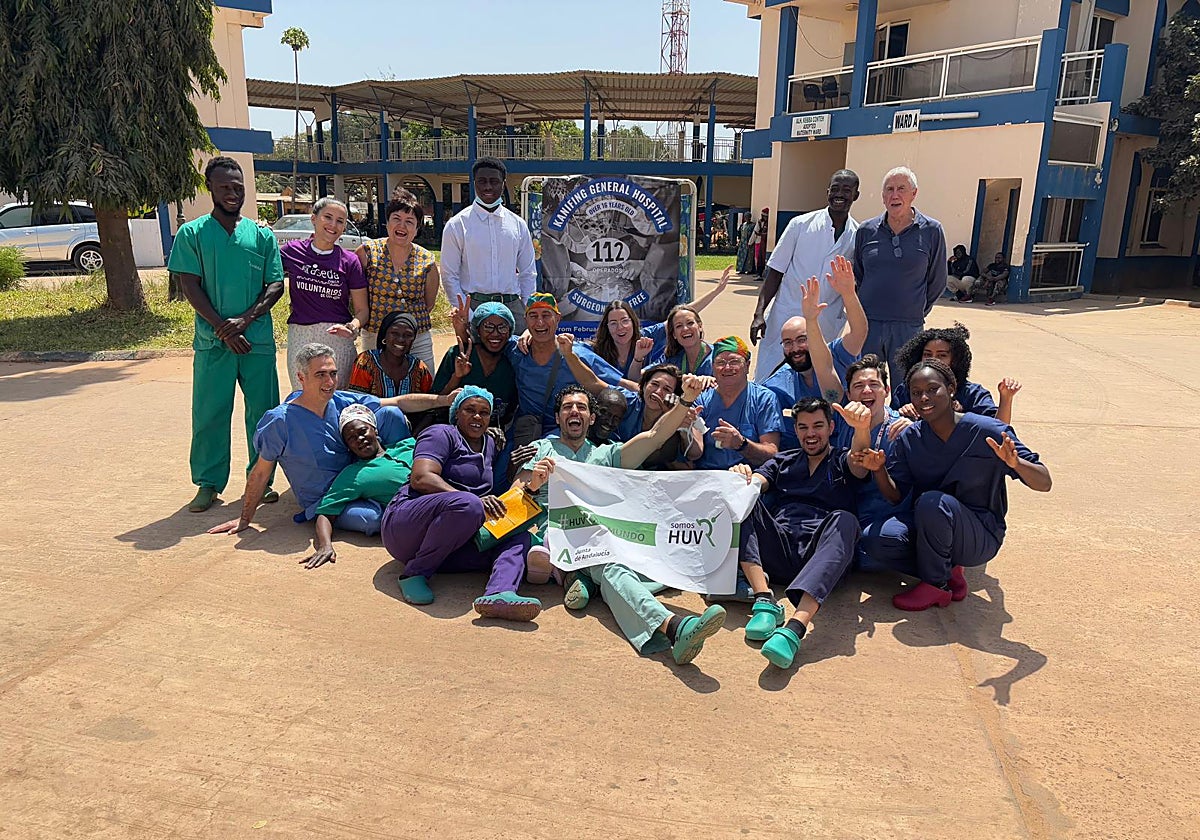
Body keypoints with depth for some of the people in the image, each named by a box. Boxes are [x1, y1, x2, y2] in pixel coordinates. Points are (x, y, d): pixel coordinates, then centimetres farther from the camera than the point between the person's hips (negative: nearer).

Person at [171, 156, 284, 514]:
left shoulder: (262, 235, 9)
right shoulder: (192, 234, 4)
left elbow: (276, 286, 4)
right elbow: (191, 287, -2)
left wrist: (245, 319, -11)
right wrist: (223, 328, -12)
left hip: (258, 339, 2)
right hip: (212, 341, -1)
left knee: (263, 412, 5)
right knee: (209, 414, 3)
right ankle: (209, 483, 16)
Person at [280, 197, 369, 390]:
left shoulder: (349, 261, 2)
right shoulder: (291, 251, 4)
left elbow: (362, 309, 2)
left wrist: (353, 327, -19)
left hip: (339, 339, -1)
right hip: (300, 338, 1)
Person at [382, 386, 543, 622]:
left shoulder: (489, 443, 24)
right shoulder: (442, 434, 1)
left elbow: (494, 492, 29)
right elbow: (421, 478, -16)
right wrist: (476, 502, -27)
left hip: (454, 544, 7)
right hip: (405, 524, -7)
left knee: (519, 536, -14)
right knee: (467, 504, -36)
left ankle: (499, 593, -45)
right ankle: (415, 573, -20)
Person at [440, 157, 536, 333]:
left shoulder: (518, 224, 11)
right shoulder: (457, 225, 2)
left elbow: (528, 273, 14)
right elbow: (450, 276, 1)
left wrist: (529, 314, 4)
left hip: (512, 305, 3)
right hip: (473, 306, -2)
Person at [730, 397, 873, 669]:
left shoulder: (842, 462, 21)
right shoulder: (782, 462, 29)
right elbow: (754, 482, 9)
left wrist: (861, 428, -29)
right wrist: (741, 476, -17)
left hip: (820, 556, -2)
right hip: (776, 552, 2)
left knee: (844, 520, -32)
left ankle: (795, 628, -51)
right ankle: (765, 600, -35)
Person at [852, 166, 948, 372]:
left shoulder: (931, 231, 1)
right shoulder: (866, 230, 5)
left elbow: (937, 283, 9)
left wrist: (915, 312, 12)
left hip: (908, 328, -1)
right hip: (867, 324, 2)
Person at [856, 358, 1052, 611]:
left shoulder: (987, 432, -13)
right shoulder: (909, 438, -2)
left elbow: (1044, 484, -13)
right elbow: (895, 496, -2)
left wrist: (1015, 462, -35)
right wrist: (879, 469, -23)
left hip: (981, 537, -4)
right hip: (926, 529, 4)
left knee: (932, 502, -34)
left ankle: (935, 584, -10)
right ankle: (948, 570, 1)